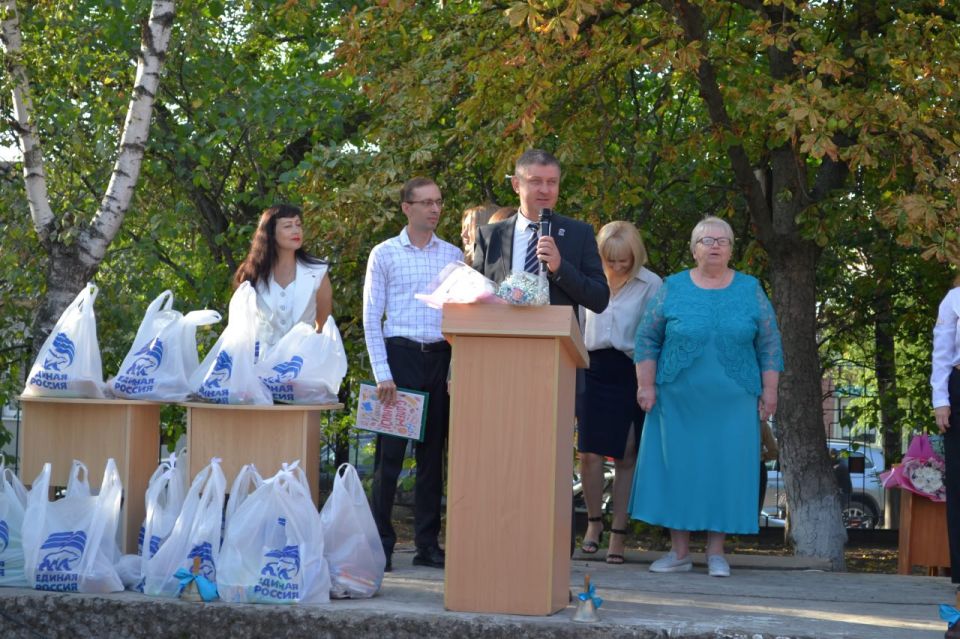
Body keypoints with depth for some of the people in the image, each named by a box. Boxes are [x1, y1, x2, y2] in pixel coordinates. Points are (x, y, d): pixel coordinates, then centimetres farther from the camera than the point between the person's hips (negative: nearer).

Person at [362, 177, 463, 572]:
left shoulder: (453, 255, 10)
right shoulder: (385, 254, 2)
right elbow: (371, 317, -1)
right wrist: (382, 374, -9)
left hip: (441, 359, 3)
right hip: (400, 354, -3)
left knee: (433, 454, 7)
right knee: (390, 453, -4)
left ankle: (428, 543, 14)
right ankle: (381, 543, 2)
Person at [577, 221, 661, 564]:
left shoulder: (650, 285, 0)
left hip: (630, 372, -2)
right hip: (593, 370, 2)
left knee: (625, 456, 2)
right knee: (589, 452, -2)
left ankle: (618, 534, 8)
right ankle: (594, 521, 19)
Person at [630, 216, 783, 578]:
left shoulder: (750, 290, 6)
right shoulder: (672, 288, 4)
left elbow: (769, 344, 7)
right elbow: (647, 338, 5)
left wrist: (769, 391, 1)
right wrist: (646, 385, -2)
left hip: (732, 402, 0)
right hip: (678, 400, 0)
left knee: (725, 467, 0)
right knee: (677, 466, 1)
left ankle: (716, 551, 8)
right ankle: (679, 551, 9)